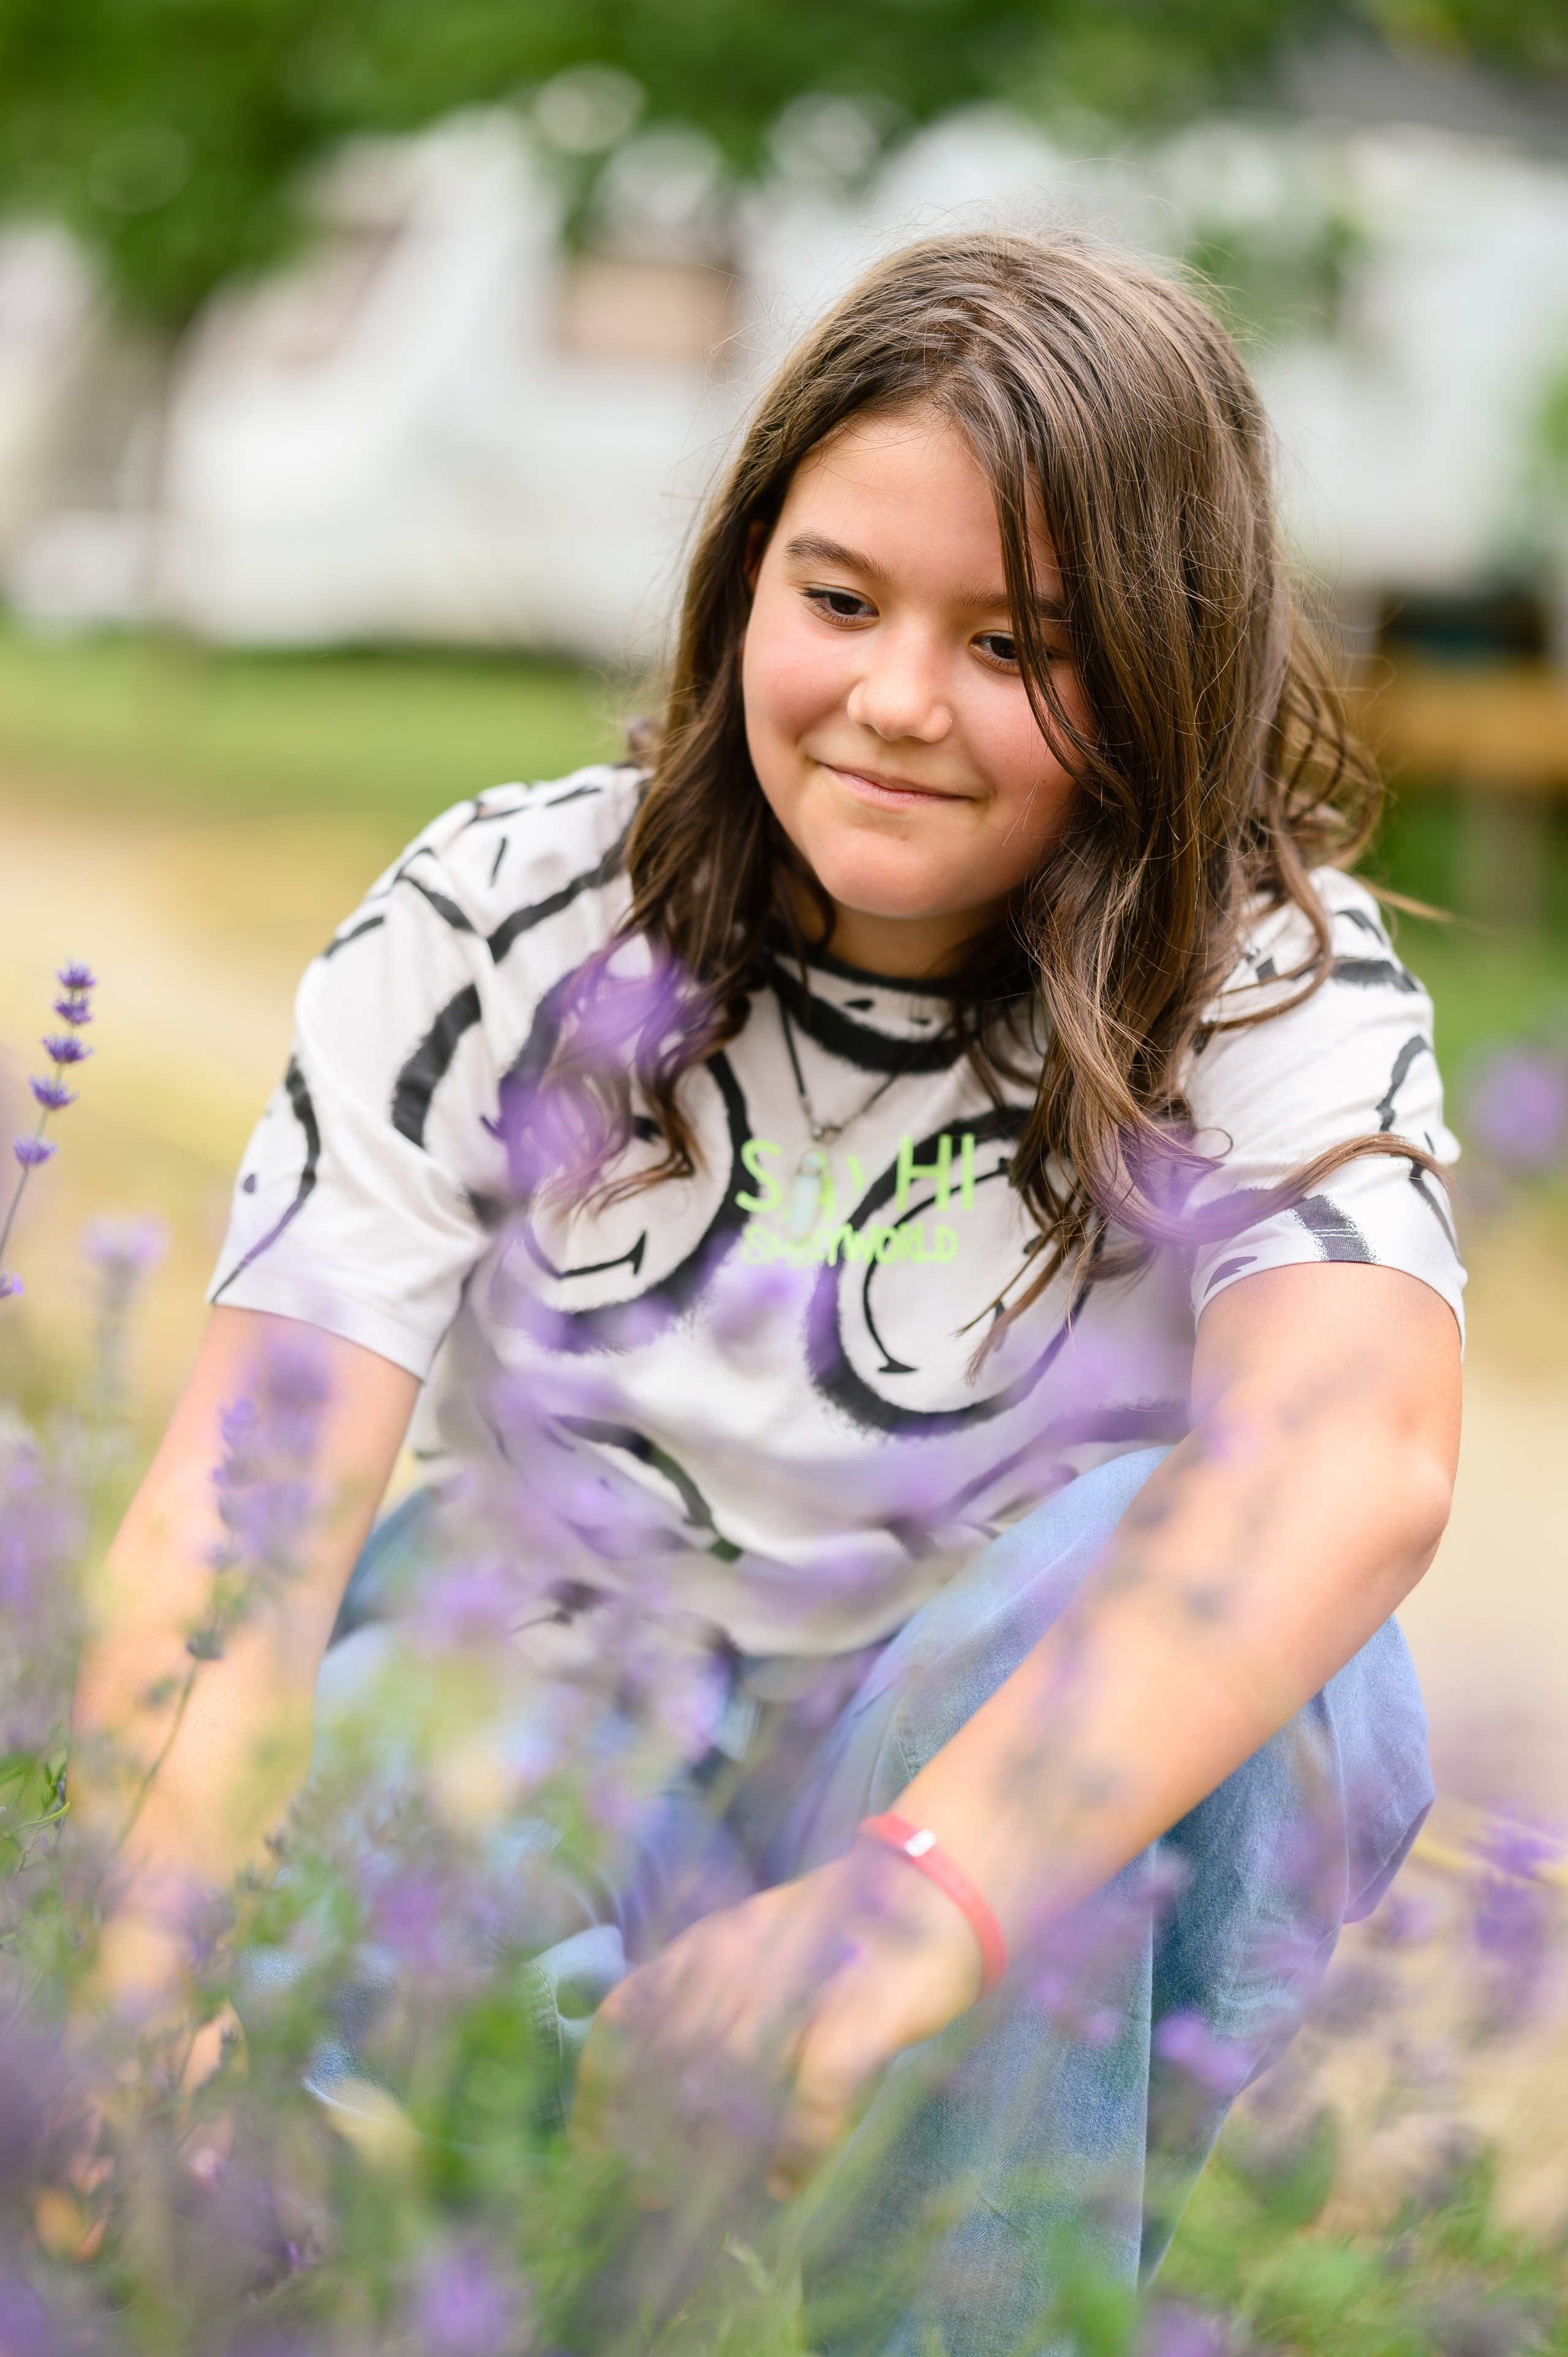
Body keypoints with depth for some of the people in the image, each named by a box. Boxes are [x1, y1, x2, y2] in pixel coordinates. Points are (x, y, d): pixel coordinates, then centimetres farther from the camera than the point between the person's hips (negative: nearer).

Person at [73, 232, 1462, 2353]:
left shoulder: (1278, 994, -11)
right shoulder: (501, 928, -7)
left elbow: (1356, 1461, -33)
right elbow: (241, 1513, -18)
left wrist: (914, 1904, -50)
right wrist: (153, 1990, -37)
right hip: (535, 1828, 0)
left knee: (1130, 1560, -32)